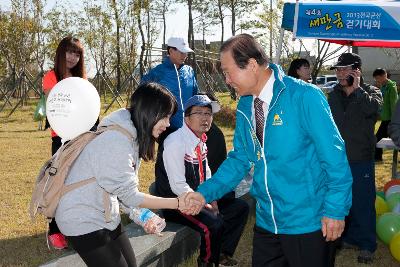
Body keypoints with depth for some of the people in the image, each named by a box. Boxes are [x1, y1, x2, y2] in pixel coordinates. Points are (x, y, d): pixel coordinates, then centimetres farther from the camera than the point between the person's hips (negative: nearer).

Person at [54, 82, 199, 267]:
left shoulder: (132, 135, 4)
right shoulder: (115, 141, -26)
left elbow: (126, 189, 5)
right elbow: (129, 195, -22)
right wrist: (178, 203, -17)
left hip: (106, 216, 9)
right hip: (84, 222, -9)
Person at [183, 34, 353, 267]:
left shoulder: (304, 97, -17)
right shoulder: (245, 107, 3)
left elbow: (334, 156, -16)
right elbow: (239, 159, 10)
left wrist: (335, 210, -16)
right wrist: (205, 192, 0)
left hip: (309, 224, -6)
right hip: (267, 222, 6)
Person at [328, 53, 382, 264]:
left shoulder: (371, 92, -3)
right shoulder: (334, 95, 9)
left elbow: (372, 108, -28)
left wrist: (356, 89, -17)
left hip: (361, 160, -5)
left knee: (363, 203, 0)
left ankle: (366, 245, 12)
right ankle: (349, 238, 29)